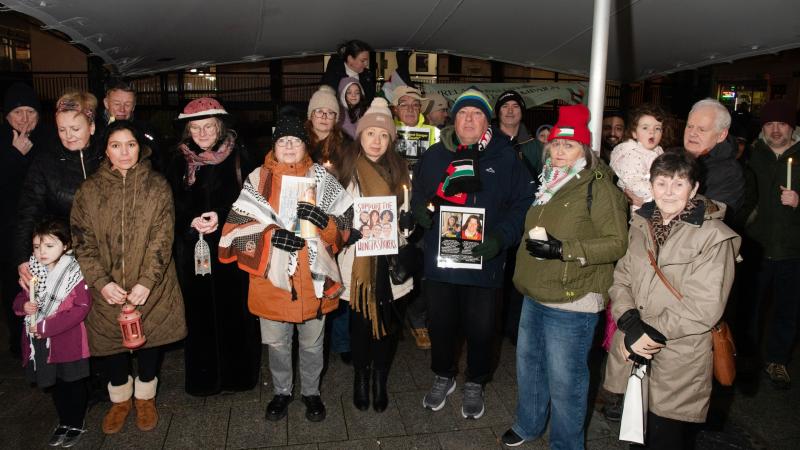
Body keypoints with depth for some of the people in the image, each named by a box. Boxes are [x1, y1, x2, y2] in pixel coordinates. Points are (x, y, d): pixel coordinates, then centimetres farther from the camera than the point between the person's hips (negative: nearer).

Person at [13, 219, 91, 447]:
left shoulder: (75, 273, -16)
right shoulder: (33, 272, 2)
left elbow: (82, 308, -21)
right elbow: (20, 300, 13)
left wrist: (46, 327, -23)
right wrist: (23, 305, -12)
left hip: (68, 342, -5)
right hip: (42, 343, 6)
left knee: (74, 384, 11)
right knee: (55, 384, 21)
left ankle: (77, 425, 30)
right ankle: (64, 422, 39)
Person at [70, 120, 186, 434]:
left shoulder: (157, 187, -3)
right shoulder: (89, 190, 1)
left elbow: (162, 239, -9)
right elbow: (83, 241, -3)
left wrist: (146, 282, -18)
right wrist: (102, 283, -14)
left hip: (151, 288, -1)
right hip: (107, 291, 1)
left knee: (150, 338, 12)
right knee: (111, 342, 12)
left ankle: (144, 397, 36)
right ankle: (120, 399, 37)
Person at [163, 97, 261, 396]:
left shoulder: (238, 156, 2)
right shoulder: (177, 160, 6)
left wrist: (221, 216, -16)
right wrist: (191, 222, -14)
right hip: (192, 248, 1)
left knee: (234, 308, 3)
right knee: (199, 310, 4)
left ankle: (238, 373, 19)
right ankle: (203, 377, 20)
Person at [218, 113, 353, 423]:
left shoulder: (321, 178, 0)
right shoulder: (258, 179, -2)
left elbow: (346, 225, -1)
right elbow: (235, 228, -6)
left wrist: (324, 220, -22)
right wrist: (269, 234, -22)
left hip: (313, 278, 0)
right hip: (273, 277, 0)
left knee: (312, 344, 17)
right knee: (277, 343, 18)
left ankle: (311, 392, 40)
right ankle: (281, 392, 42)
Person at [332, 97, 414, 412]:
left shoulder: (399, 170, 6)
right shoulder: (346, 169, -2)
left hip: (390, 257, 2)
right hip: (358, 258, -2)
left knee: (386, 320, 7)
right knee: (360, 319, 5)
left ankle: (380, 380, 25)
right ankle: (361, 378, 26)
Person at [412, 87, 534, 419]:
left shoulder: (505, 158, -1)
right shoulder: (434, 155, 7)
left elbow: (523, 204, -4)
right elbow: (416, 193, 14)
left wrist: (500, 237, -18)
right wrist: (418, 209, -9)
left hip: (483, 260, -2)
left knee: (479, 328, 10)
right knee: (440, 324, 16)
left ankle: (475, 384, 36)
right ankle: (443, 376, 42)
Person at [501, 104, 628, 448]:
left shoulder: (598, 187, -13)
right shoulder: (550, 184, 12)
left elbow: (616, 243, -17)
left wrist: (563, 249, -24)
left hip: (571, 303, -8)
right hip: (534, 296, 8)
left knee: (564, 380, 4)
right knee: (528, 363, 21)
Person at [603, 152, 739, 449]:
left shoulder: (713, 237, -12)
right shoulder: (641, 224, 6)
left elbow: (704, 307, -16)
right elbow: (621, 279, 6)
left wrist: (651, 333, -16)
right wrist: (631, 325, -10)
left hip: (678, 365, -5)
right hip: (632, 357, 5)